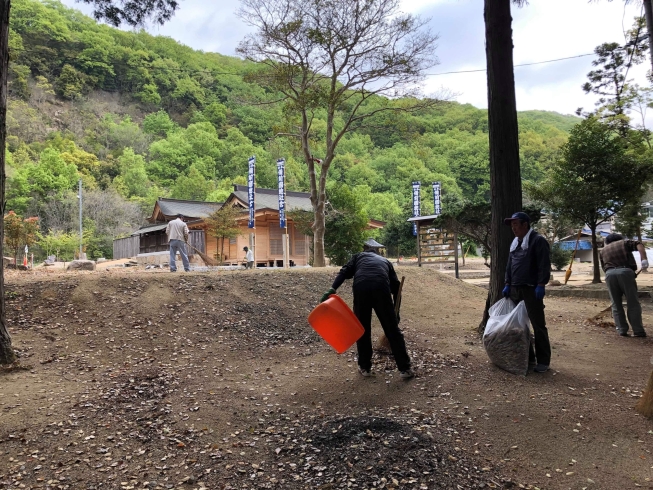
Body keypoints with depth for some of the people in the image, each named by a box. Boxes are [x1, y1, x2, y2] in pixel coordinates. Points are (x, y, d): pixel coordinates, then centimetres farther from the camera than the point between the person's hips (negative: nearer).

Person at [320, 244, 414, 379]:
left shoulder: (358, 256, 32)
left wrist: (332, 289, 0)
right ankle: (405, 368, 12)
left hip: (361, 288, -1)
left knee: (362, 329, 15)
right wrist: (396, 310, 39)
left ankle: (365, 368, 22)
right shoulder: (385, 261, 37)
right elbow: (395, 286, 32)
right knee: (392, 329, 9)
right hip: (381, 288, 1)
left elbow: (345, 271, 12)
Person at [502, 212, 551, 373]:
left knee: (538, 325, -4)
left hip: (531, 289, -8)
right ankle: (527, 357, 21)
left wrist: (541, 285, -19)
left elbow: (544, 265, -14)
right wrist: (508, 284, 14)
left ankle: (543, 361, 3)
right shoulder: (514, 243, 17)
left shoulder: (538, 240, -8)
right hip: (515, 289, 8)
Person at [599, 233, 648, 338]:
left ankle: (622, 330, 6)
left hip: (610, 274, 2)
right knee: (633, 303, 4)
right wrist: (644, 260, -10)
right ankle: (638, 331, 3)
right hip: (625, 271, -2)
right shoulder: (625, 242, 22)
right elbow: (639, 245, 1)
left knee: (616, 304, 9)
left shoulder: (603, 250, 28)